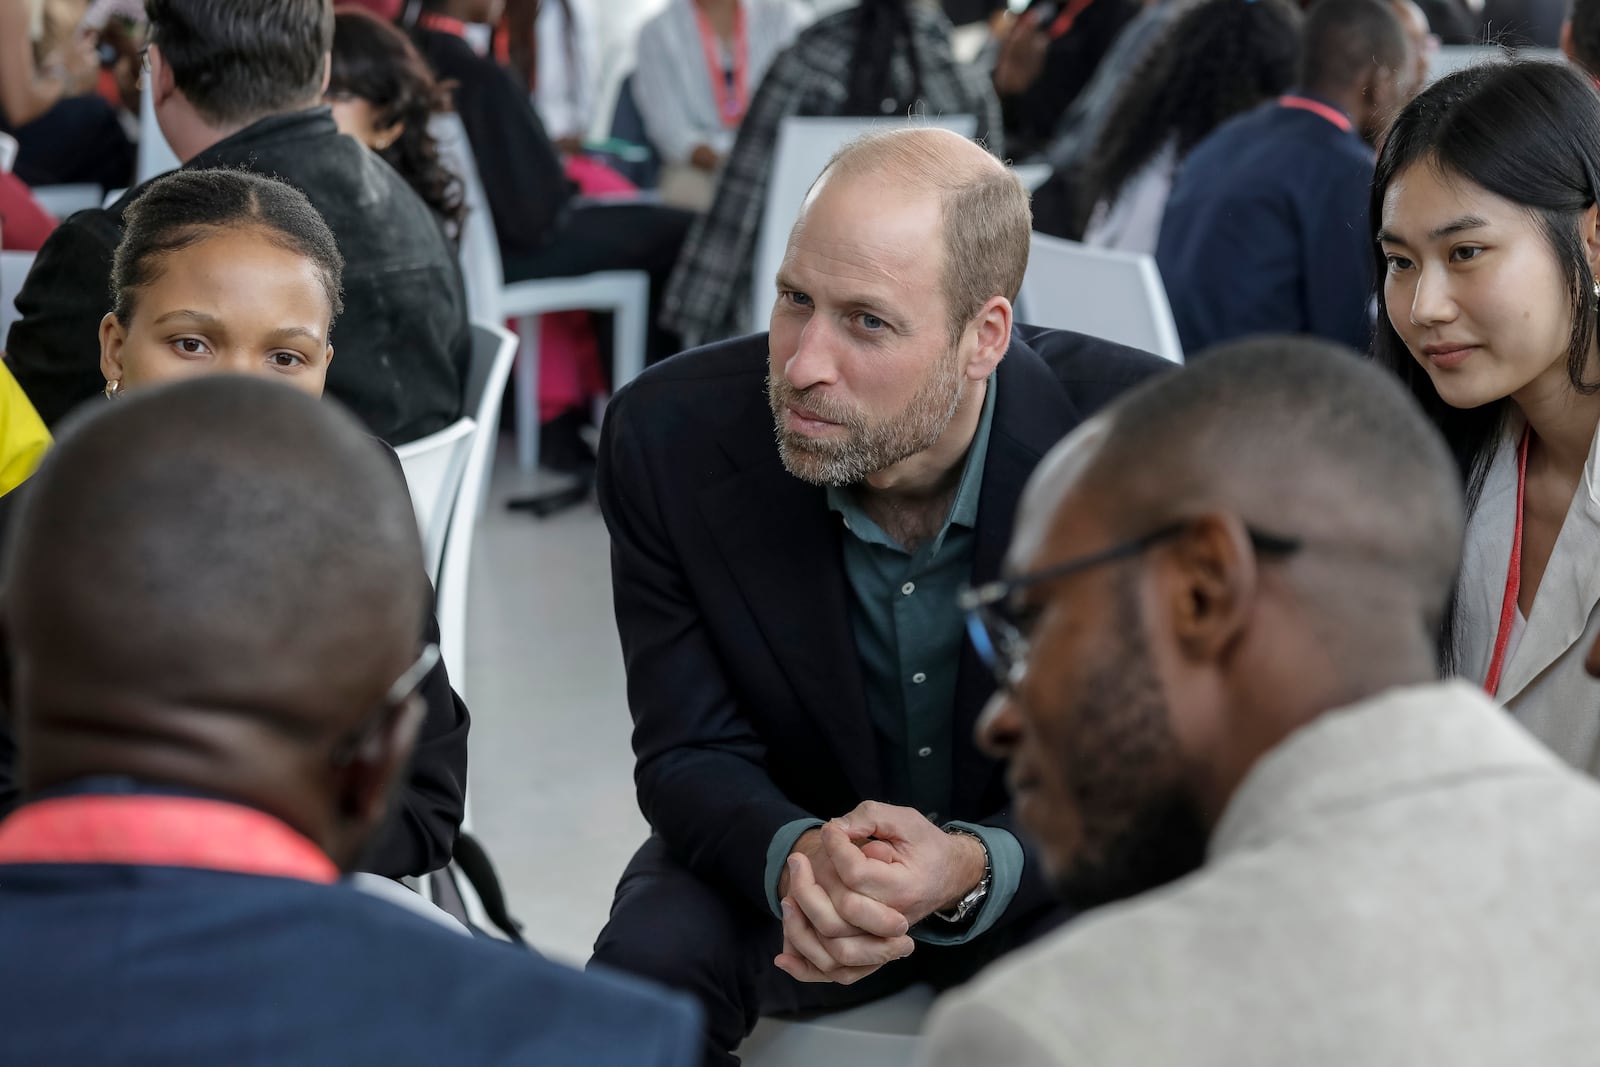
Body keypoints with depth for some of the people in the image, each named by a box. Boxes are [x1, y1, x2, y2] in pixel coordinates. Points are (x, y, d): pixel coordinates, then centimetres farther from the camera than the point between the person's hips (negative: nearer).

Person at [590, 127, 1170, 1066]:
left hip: (1043, 865, 0)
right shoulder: (671, 438, -19)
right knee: (644, 966, -29)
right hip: (785, 840, 0)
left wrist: (974, 865, -39)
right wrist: (796, 854, -37)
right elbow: (692, 753, -13)